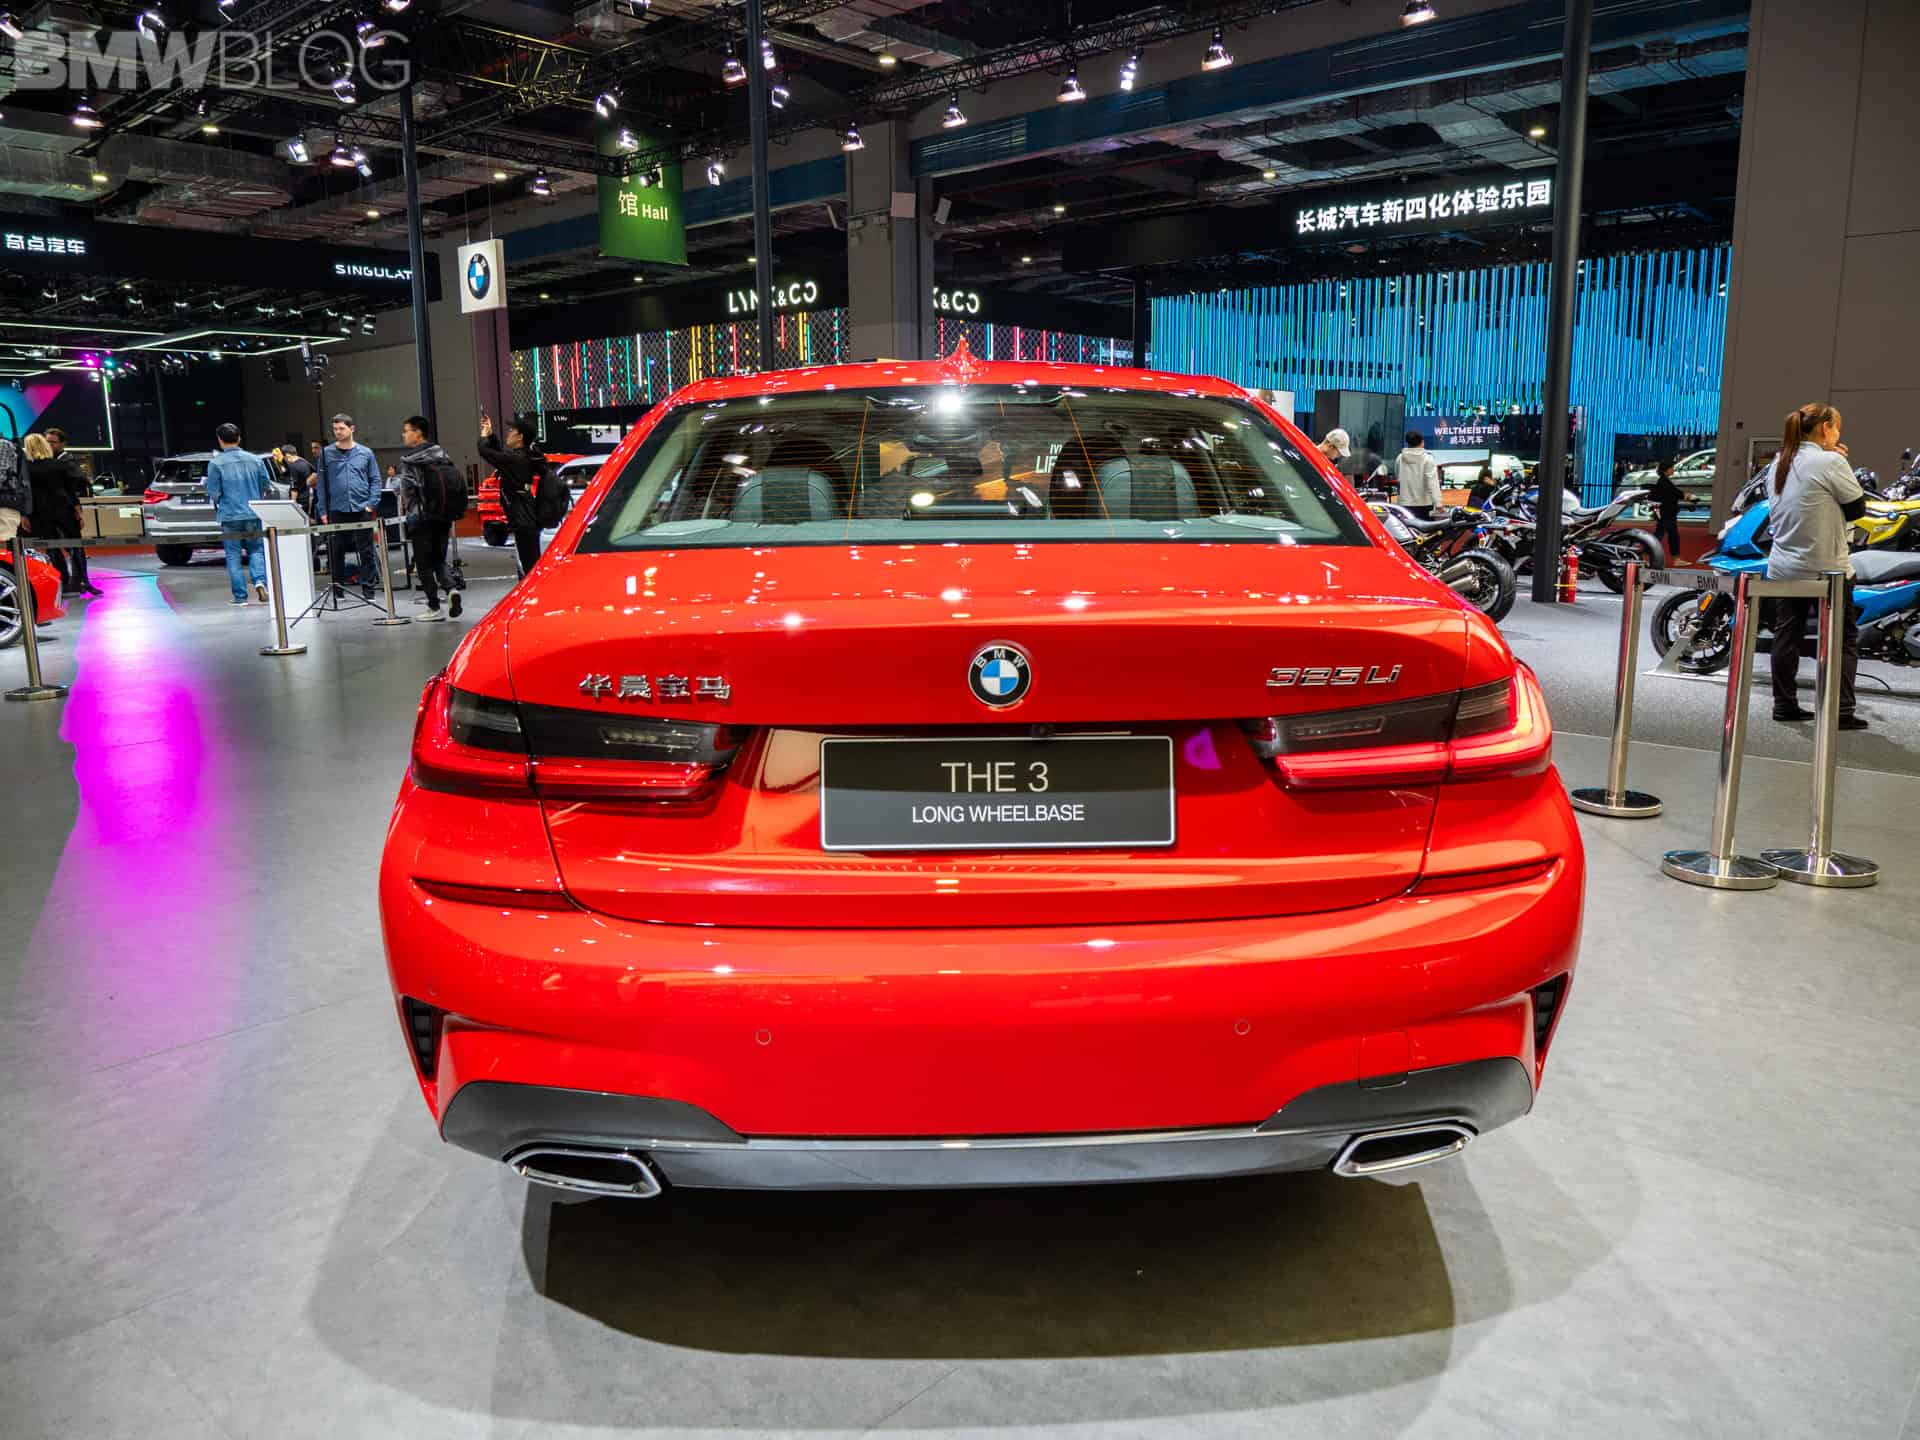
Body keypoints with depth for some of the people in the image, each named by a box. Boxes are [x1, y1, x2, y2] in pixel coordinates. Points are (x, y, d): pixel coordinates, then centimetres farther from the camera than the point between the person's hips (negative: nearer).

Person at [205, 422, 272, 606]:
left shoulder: (215, 463, -6)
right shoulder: (255, 460, 2)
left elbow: (213, 493, -6)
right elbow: (267, 487, 7)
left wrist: (216, 507, 15)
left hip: (230, 516, -2)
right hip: (254, 514, 2)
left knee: (234, 556, 5)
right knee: (256, 550, 11)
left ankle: (240, 596, 5)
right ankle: (260, 581, -14)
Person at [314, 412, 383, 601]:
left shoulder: (365, 453, 6)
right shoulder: (327, 454, 5)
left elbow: (375, 480, 7)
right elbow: (321, 484, 5)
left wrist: (372, 503, -5)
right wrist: (323, 510, -2)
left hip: (362, 509, 0)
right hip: (337, 511, 0)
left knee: (366, 552, 2)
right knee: (336, 552, 5)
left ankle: (367, 589, 9)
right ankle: (337, 589, 13)